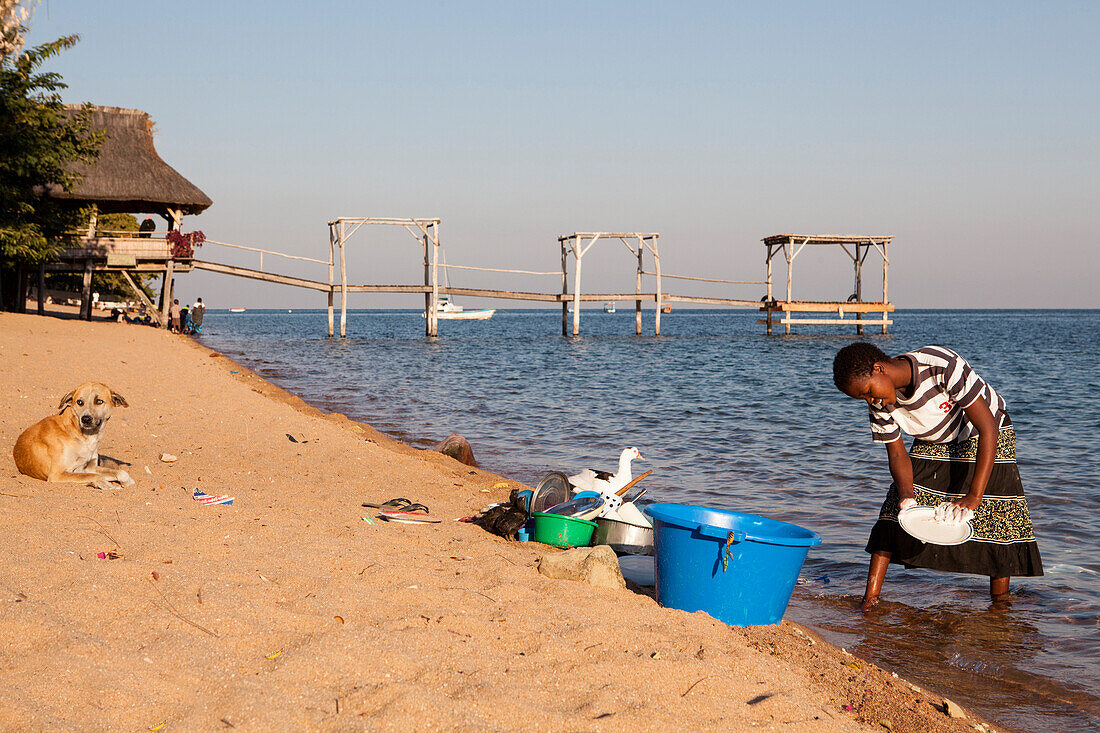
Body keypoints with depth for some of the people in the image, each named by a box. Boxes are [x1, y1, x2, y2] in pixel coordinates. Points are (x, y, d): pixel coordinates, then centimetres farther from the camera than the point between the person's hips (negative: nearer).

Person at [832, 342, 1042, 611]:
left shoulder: (944, 366, -38)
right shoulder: (879, 402, -20)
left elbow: (988, 428, -36)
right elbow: (896, 452, -11)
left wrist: (974, 496, -42)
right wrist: (907, 496, -33)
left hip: (982, 436, -4)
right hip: (933, 445, 4)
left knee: (997, 518, -14)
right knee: (894, 510, -9)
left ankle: (1000, 600, 0)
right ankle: (870, 596, -6)